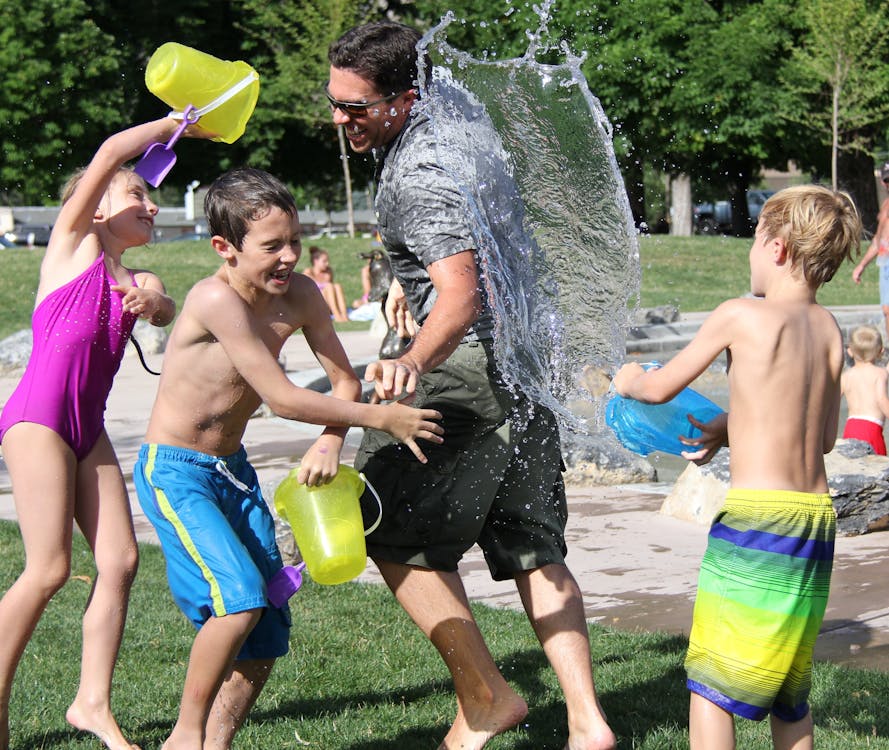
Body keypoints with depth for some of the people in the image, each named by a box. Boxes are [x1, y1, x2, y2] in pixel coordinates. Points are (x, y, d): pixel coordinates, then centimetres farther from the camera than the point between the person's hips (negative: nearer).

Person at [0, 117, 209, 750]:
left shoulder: (136, 280, 21)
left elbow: (168, 312, 3)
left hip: (88, 427, 7)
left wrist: (153, 302, -17)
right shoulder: (73, 242, 4)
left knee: (121, 560, -2)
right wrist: (173, 124, 3)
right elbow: (111, 152, -6)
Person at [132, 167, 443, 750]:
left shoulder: (299, 294, -5)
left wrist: (330, 443, -19)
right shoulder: (216, 299, -26)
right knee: (239, 597, -23)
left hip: (234, 468, 7)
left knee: (268, 633, 4)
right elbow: (282, 398, -26)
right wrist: (381, 418, -22)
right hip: (175, 472, -7)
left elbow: (345, 380, 1)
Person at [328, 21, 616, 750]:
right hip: (524, 355, 10)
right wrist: (409, 276, 39)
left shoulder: (417, 175, -20)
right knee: (530, 547, 12)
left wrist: (412, 362, -49)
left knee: (394, 531, 1)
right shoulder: (446, 119, 11)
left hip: (472, 361, -10)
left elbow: (460, 297, -33)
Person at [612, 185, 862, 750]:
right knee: (790, 689, 18)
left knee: (710, 681, 1)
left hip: (758, 513, -7)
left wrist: (628, 380, 24)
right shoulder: (828, 328, 8)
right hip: (817, 514, 7)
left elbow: (661, 389, 2)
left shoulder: (740, 315, -8)